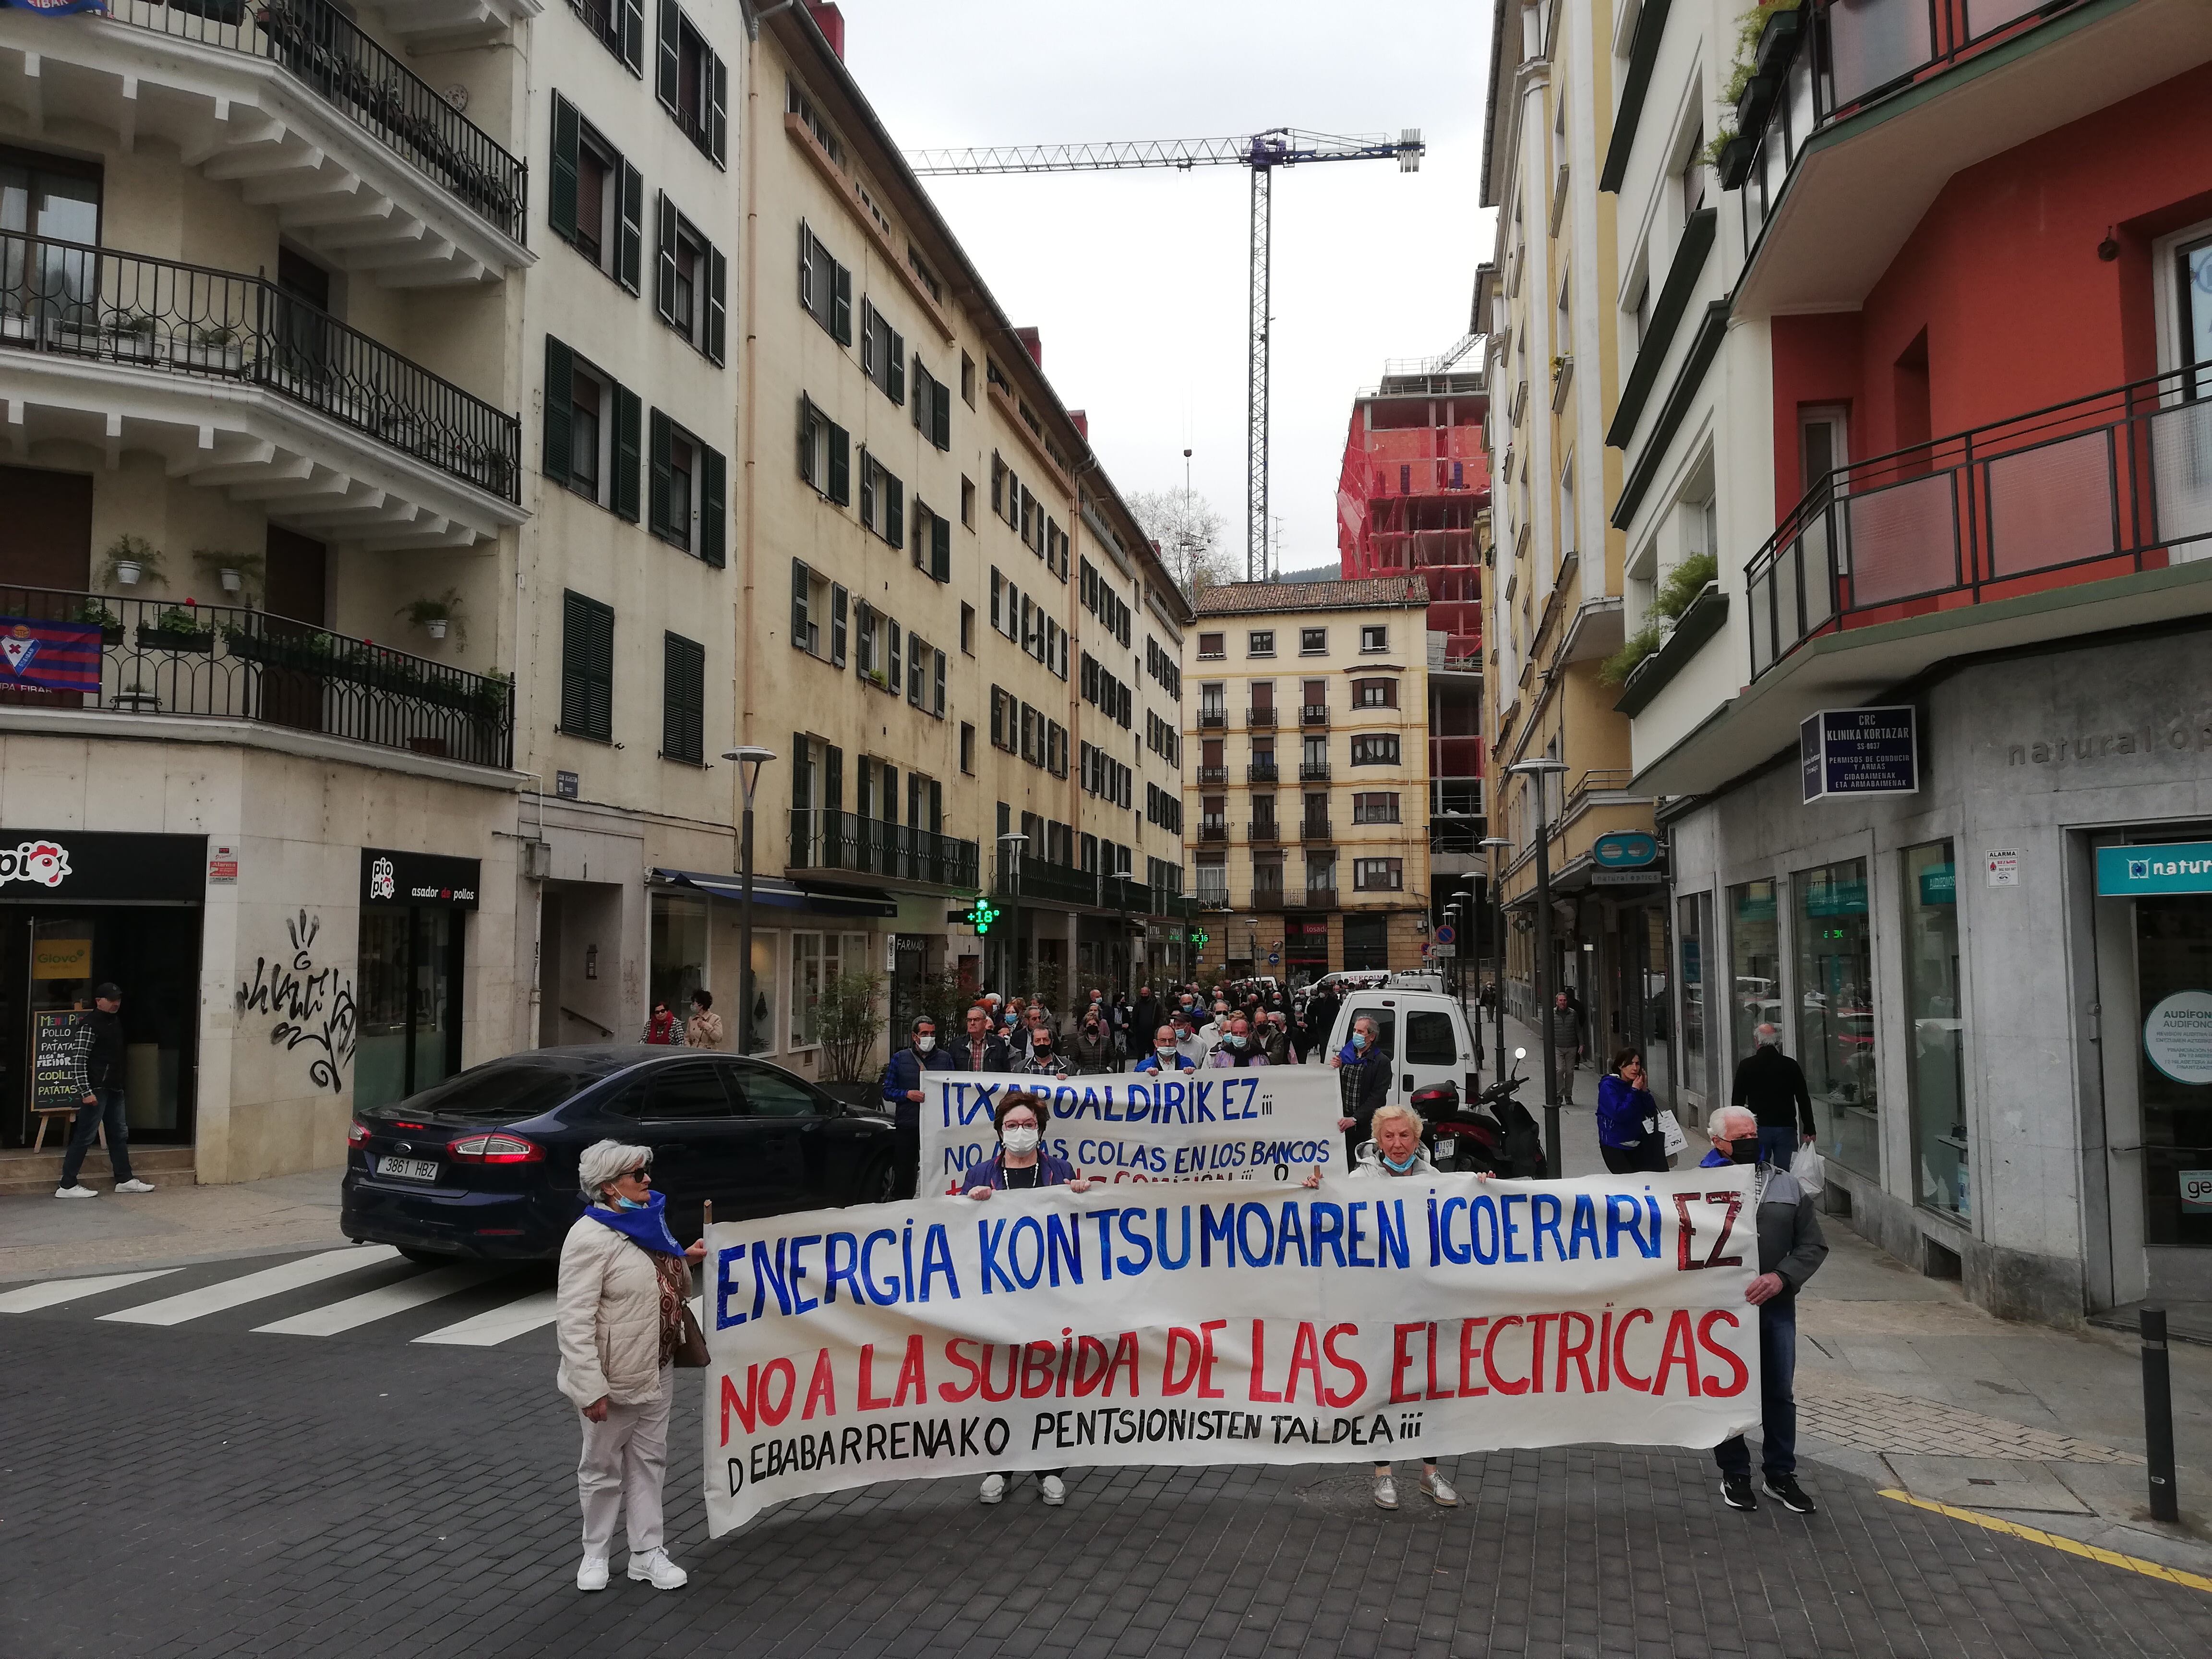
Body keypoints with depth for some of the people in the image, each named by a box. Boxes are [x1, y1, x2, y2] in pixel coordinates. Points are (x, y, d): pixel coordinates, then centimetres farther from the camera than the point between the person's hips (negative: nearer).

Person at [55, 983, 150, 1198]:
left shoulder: (115, 1022, 15)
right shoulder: (89, 1025, -13)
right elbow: (77, 1061, -17)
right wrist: (86, 1092, -21)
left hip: (114, 1089, 9)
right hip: (95, 1089, -9)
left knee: (119, 1134, 13)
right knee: (85, 1137, -6)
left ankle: (125, 1180, 20)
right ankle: (67, 1186, 0)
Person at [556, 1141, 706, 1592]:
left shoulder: (645, 1221, 5)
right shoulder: (591, 1238, -23)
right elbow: (574, 1321, -25)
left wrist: (684, 1260, 5)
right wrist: (591, 1388, -27)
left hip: (657, 1371, 8)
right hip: (614, 1378, -8)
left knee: (649, 1461, 15)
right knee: (603, 1469, 11)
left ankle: (647, 1554, 26)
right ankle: (596, 1554, 29)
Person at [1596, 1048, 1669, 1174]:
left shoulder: (1637, 1084, 6)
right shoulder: (1608, 1086, -13)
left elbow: (1652, 1113, 4)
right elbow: (1619, 1115, -25)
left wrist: (1645, 1090, -8)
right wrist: (1634, 1091, -20)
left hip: (1636, 1145, 6)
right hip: (1615, 1147, -6)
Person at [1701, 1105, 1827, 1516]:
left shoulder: (1786, 1184, 6)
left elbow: (1813, 1244, 6)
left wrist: (1781, 1277, -9)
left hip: (1776, 1307, 3)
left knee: (1779, 1394, 12)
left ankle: (1781, 1475, 27)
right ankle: (1735, 1475, 23)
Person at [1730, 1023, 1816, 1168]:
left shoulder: (1746, 1066, -1)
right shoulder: (1791, 1065, 3)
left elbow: (1737, 1101, 2)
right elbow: (1804, 1101, 6)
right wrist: (1808, 1131, 12)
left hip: (1758, 1129, -1)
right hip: (1787, 1129, 1)